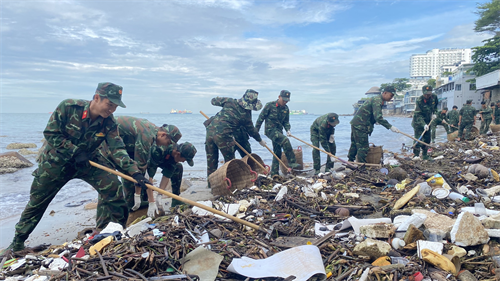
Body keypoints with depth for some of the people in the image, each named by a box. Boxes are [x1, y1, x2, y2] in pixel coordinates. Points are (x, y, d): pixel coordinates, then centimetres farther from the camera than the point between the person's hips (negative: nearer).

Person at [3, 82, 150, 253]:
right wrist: (75, 151, -25)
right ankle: (18, 242, 32)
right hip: (56, 161, -2)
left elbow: (118, 149, -23)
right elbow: (50, 133, -20)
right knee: (37, 201, 9)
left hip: (86, 161, 2)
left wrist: (135, 172, -35)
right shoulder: (68, 107, -25)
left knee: (112, 186, -14)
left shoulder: (109, 123, -17)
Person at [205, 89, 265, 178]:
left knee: (211, 161, 15)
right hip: (223, 136, -5)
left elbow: (214, 101, 18)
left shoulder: (230, 101, 6)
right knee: (229, 161, 12)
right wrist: (260, 140, 31)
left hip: (211, 130, 5)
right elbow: (251, 130, 14)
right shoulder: (245, 115, 0)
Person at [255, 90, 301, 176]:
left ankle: (274, 173, 16)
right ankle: (292, 163, -20)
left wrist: (288, 130, -3)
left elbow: (286, 121, 17)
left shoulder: (286, 109, 9)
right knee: (285, 140, -27)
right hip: (270, 129, -7)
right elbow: (261, 117, -5)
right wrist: (256, 130, -5)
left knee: (277, 152, 6)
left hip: (279, 131, 7)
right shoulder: (270, 105, -8)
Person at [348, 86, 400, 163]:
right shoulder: (377, 101, -17)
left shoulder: (378, 99, 17)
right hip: (360, 125, -11)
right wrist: (390, 127, -26)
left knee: (354, 145, 20)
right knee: (363, 147, -7)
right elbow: (378, 117, -27)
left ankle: (350, 162, 31)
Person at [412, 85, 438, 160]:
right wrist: (424, 124, -34)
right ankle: (416, 155, -8)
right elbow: (418, 115, -26)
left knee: (427, 139, 10)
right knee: (418, 139, -13)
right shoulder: (419, 101, -24)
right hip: (418, 123, -6)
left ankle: (424, 155, 22)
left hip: (428, 122, 6)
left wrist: (434, 113, 3)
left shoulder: (434, 97, -6)